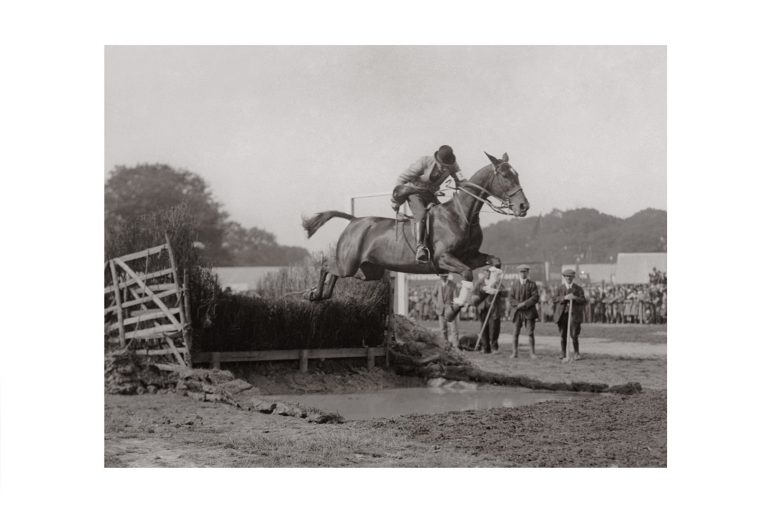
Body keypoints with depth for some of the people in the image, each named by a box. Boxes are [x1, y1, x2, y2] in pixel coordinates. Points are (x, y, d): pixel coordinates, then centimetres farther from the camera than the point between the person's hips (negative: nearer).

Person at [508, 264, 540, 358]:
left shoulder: (532, 284, 3)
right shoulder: (515, 284, 10)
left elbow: (535, 298, -5)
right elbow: (511, 298, 6)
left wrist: (524, 304, -15)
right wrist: (518, 305, -12)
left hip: (529, 312, -2)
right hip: (518, 312, 2)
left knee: (530, 333, -4)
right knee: (516, 332, 1)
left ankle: (532, 353, 1)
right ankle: (514, 352, 7)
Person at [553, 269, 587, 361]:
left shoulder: (578, 288, 9)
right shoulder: (559, 288, 13)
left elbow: (583, 301, 1)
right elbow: (555, 299, 1)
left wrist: (575, 298, -17)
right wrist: (565, 298, -15)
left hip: (574, 313, -2)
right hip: (562, 314, 2)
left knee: (574, 335, -10)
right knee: (563, 336, 3)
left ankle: (576, 353, 8)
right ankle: (563, 356, 11)